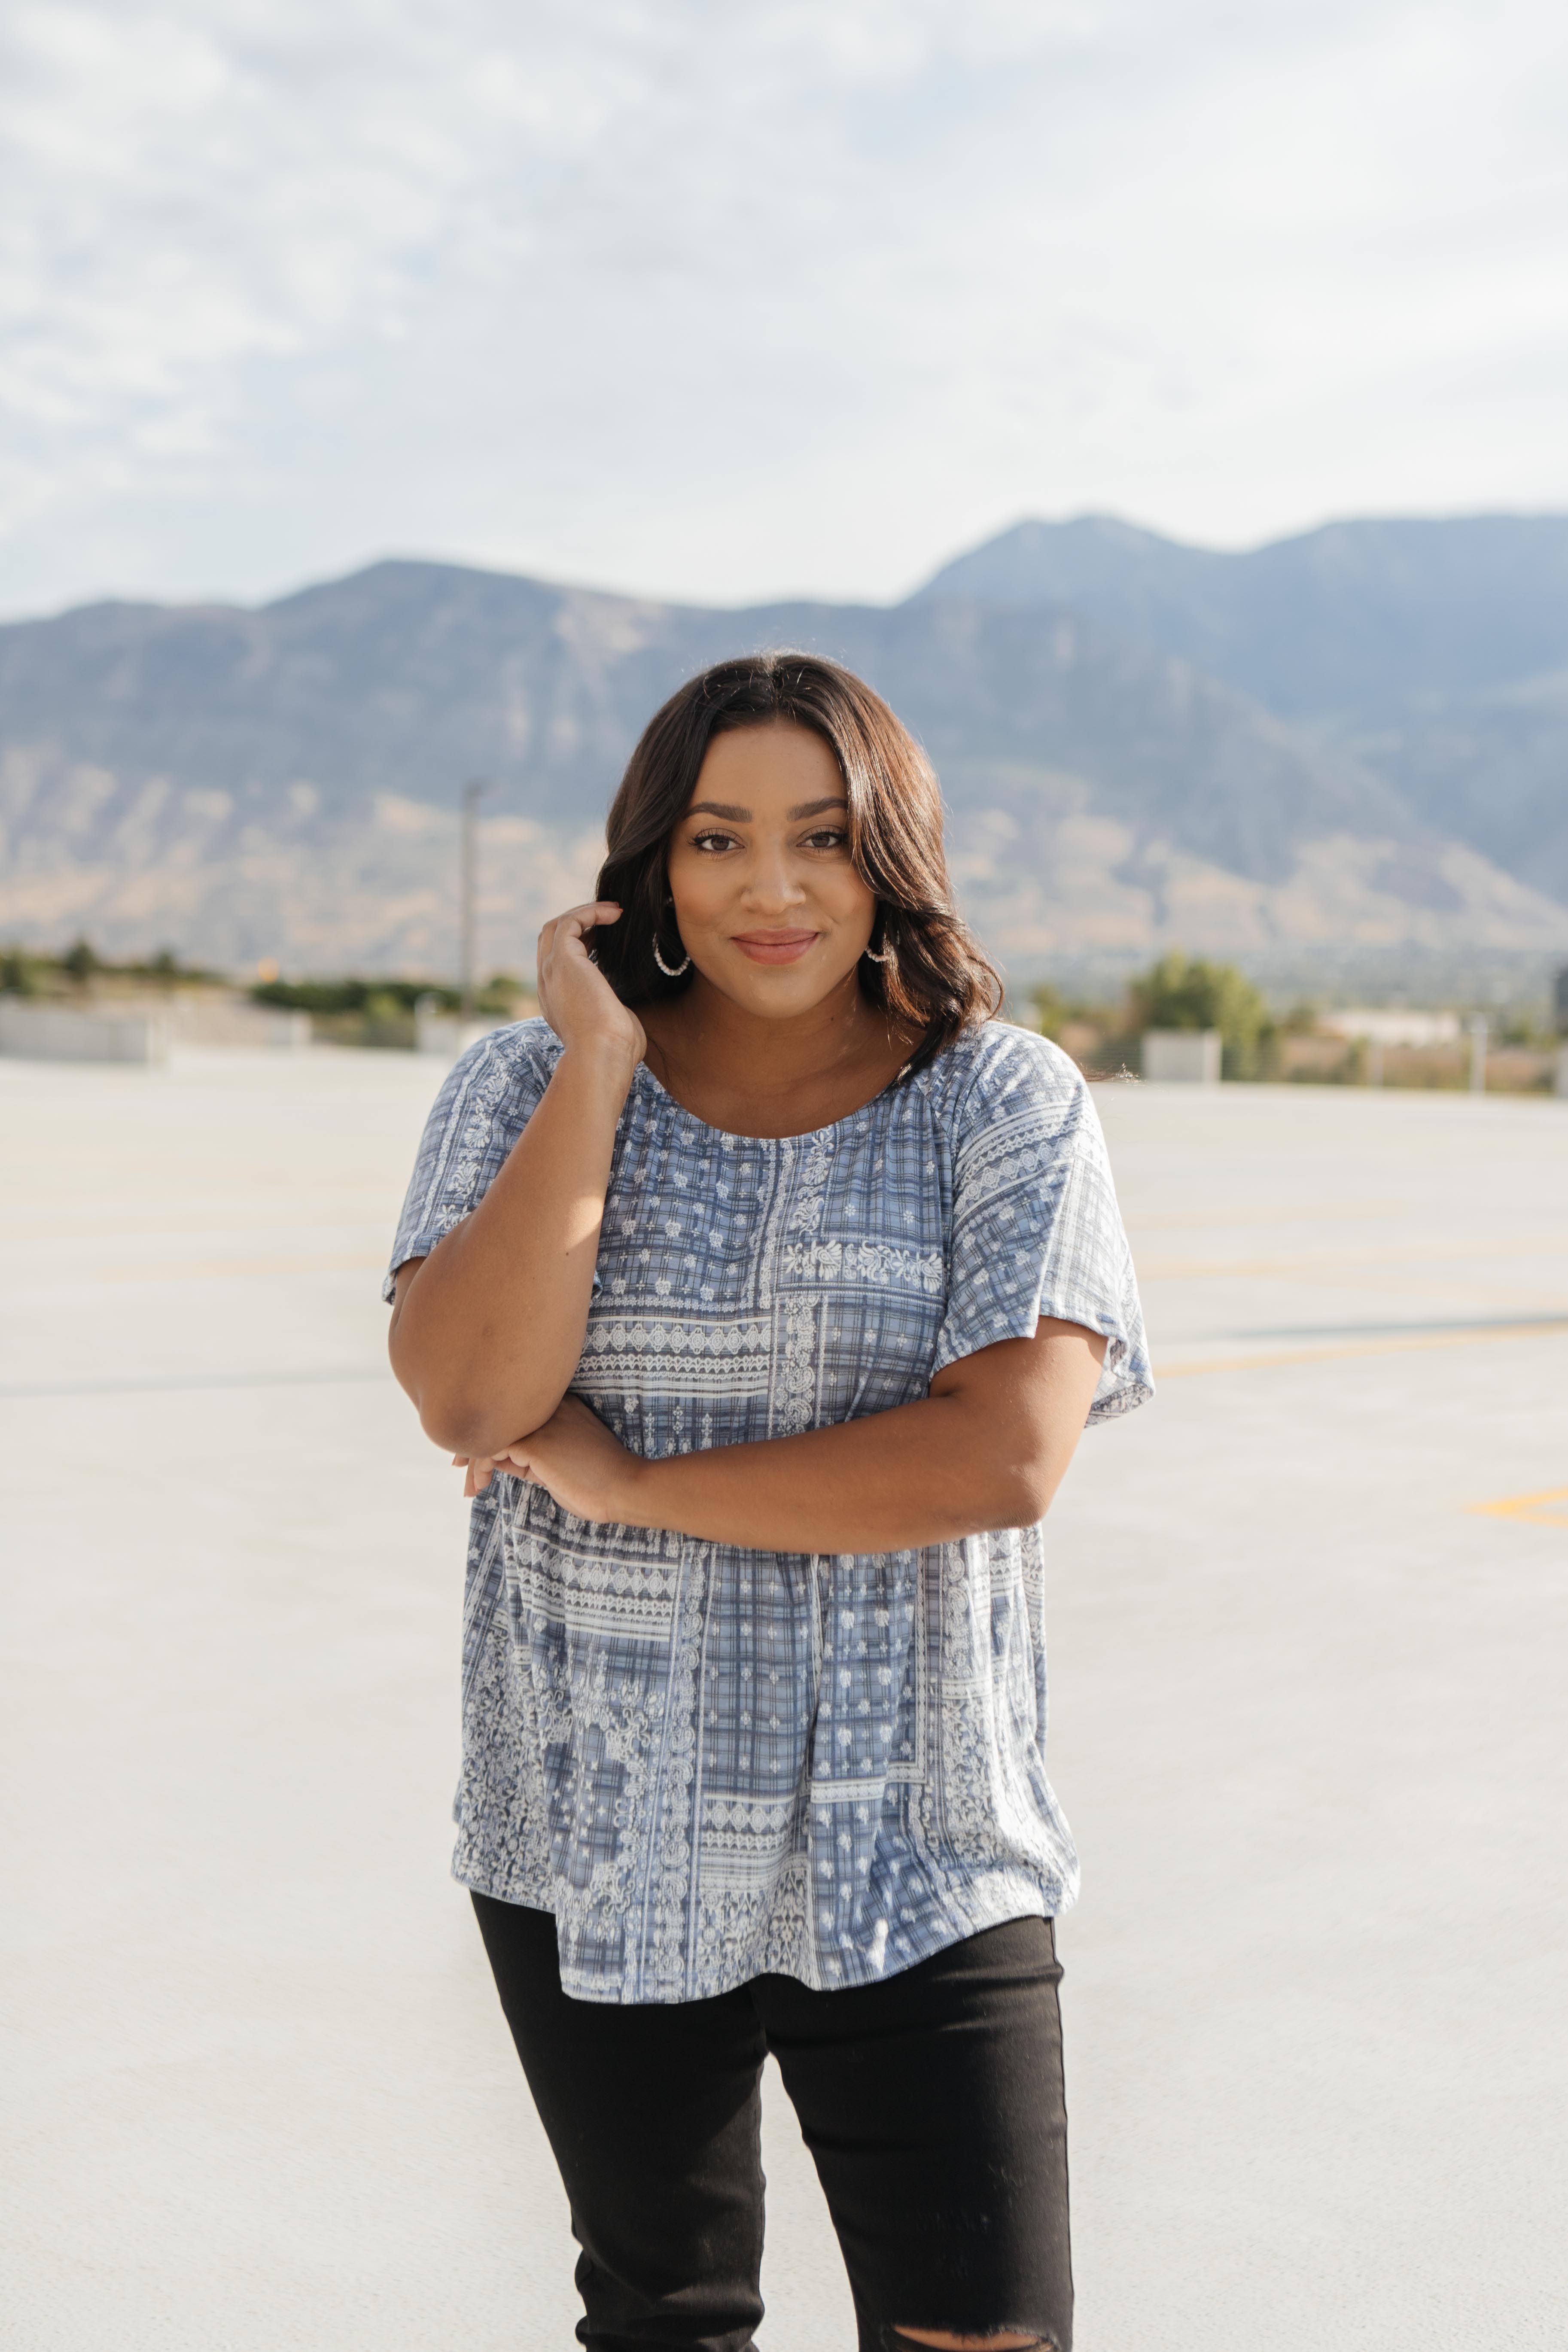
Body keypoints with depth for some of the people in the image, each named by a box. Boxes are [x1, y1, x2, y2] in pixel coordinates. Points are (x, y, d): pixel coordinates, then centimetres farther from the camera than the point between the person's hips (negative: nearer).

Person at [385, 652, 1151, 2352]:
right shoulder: (526, 1085, 0)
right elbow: (472, 1398, -16)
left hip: (912, 1867, -2)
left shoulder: (1010, 1106, -6)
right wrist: (602, 1063, -16)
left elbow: (1009, 1455, -18)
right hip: (595, 1856, 2)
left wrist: (634, 1481, -16)